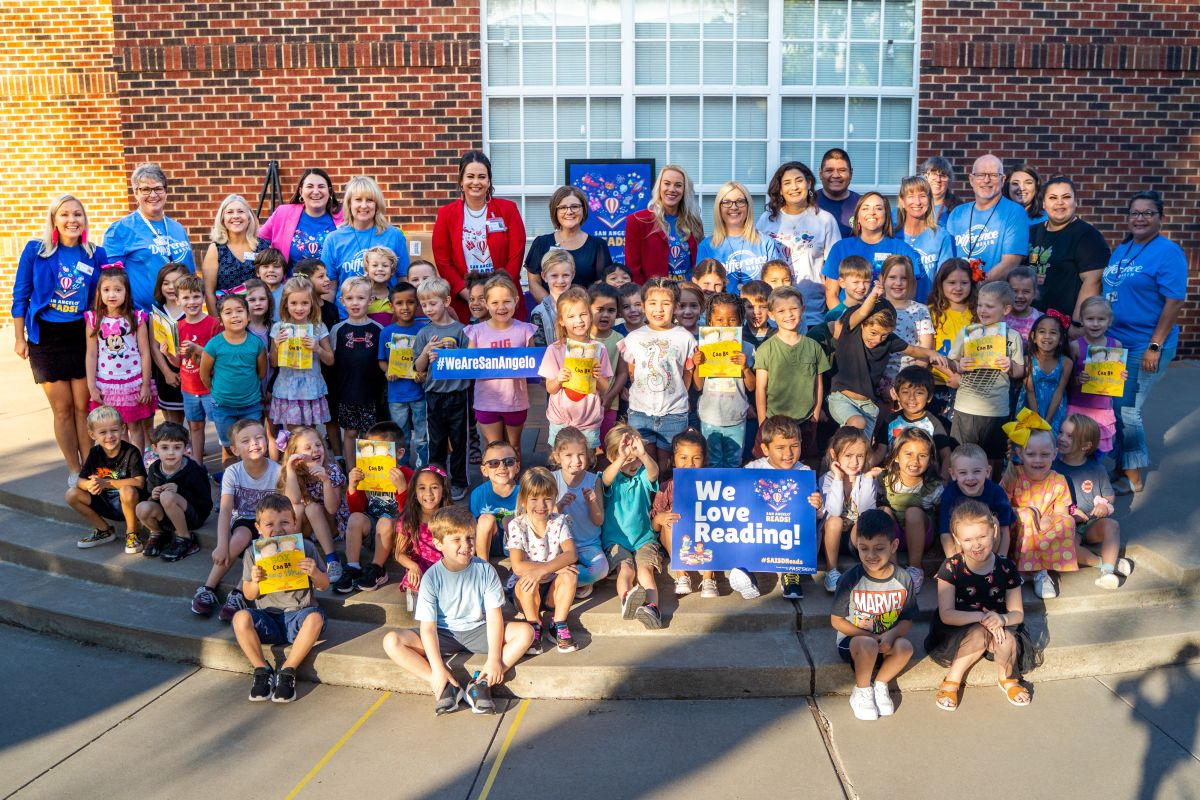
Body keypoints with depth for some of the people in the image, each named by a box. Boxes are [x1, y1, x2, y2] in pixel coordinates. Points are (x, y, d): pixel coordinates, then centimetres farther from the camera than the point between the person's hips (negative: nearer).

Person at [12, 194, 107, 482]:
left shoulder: (96, 255, -1)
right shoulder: (35, 250, -4)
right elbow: (20, 295, 2)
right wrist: (19, 338, 2)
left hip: (83, 336, 1)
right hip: (45, 337, 0)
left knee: (83, 407, 3)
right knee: (62, 409, 5)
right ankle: (74, 470, 17)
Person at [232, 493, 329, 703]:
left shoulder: (305, 548, -3)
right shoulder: (253, 553, 0)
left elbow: (324, 585, 3)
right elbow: (249, 595, 4)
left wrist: (315, 573, -20)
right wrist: (256, 582, -19)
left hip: (298, 615, -1)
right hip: (268, 617, 1)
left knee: (315, 617, -33)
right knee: (241, 617, -28)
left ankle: (287, 672, -17)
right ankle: (262, 671, -10)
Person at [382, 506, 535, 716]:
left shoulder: (485, 570, -11)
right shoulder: (432, 578, -14)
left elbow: (494, 617, -13)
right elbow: (428, 627, -16)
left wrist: (494, 659, -24)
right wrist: (438, 670, -25)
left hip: (478, 631, 1)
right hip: (444, 635, 0)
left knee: (525, 631, -24)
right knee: (391, 641, -24)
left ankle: (481, 683, -24)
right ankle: (446, 687, -25)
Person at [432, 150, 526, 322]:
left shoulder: (508, 209, 3)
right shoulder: (446, 214, 4)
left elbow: (516, 255, -2)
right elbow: (442, 261, 0)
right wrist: (468, 295, -12)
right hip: (463, 305, 0)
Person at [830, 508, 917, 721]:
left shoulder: (903, 580, -5)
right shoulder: (850, 580, -13)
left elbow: (907, 619, 1)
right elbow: (837, 620, -8)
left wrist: (891, 634, -22)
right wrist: (870, 636, -19)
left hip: (887, 642, 3)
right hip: (853, 640, -3)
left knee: (905, 647, -30)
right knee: (867, 646, -36)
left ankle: (880, 686, -1)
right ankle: (861, 691, -6)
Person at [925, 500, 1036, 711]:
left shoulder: (1006, 568, -7)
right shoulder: (951, 568, -14)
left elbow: (1018, 613, -3)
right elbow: (946, 614, -19)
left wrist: (1002, 619, -27)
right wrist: (981, 617, -34)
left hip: (997, 629, 3)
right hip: (956, 632, -2)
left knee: (1008, 640, -31)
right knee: (980, 634, -35)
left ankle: (1006, 678, 2)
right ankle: (952, 680, -13)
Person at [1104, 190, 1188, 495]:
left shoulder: (1168, 252, -11)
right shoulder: (1121, 250, 11)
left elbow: (1175, 301, -16)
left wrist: (1155, 346, -20)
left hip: (1145, 344, -7)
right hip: (1114, 341, 7)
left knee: (1126, 409, -5)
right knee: (1115, 406, 13)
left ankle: (1134, 478, 10)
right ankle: (1125, 461, 30)